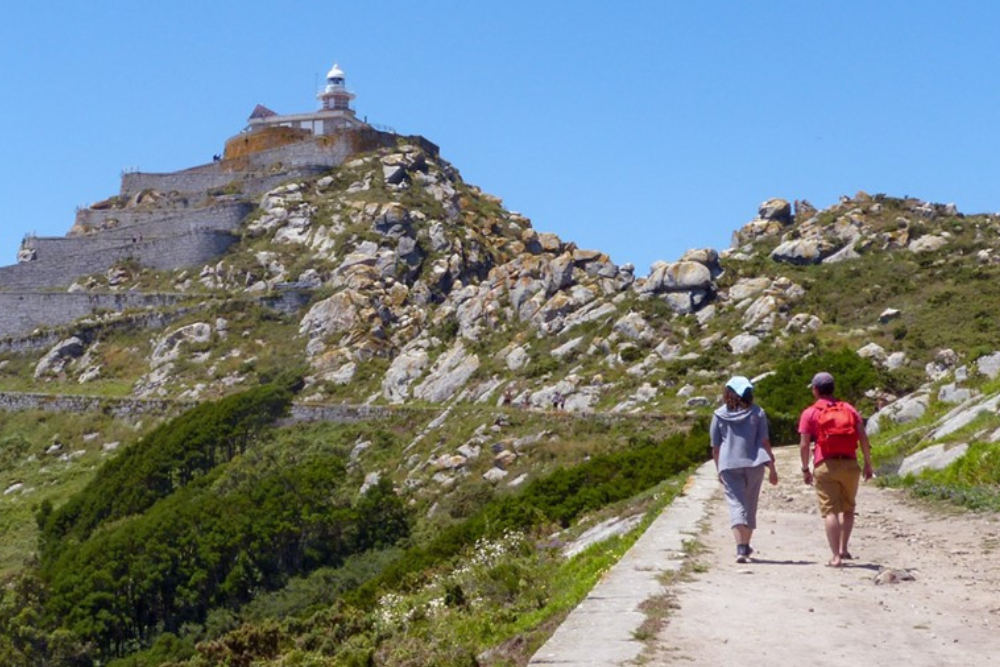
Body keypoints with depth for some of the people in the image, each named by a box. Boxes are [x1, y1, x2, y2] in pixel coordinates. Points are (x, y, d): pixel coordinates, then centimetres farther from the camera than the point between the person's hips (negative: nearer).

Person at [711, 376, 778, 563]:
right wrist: (772, 468, 5)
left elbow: (715, 447, 5)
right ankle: (746, 546, 26)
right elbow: (765, 442, 0)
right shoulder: (757, 412, 3)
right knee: (750, 505, 15)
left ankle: (741, 548, -22)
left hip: (728, 465, -1)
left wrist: (719, 470, 16)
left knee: (736, 504, -5)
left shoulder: (719, 415, 4)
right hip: (753, 463, 1)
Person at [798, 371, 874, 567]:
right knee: (848, 509, 20)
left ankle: (836, 556, -9)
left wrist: (805, 469, 6)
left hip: (825, 466, -3)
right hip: (850, 465, 3)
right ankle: (843, 549, 15)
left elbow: (804, 444, -4)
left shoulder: (810, 413, 2)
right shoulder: (848, 409, 11)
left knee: (830, 510, -3)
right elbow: (863, 438, 4)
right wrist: (868, 464, 10)